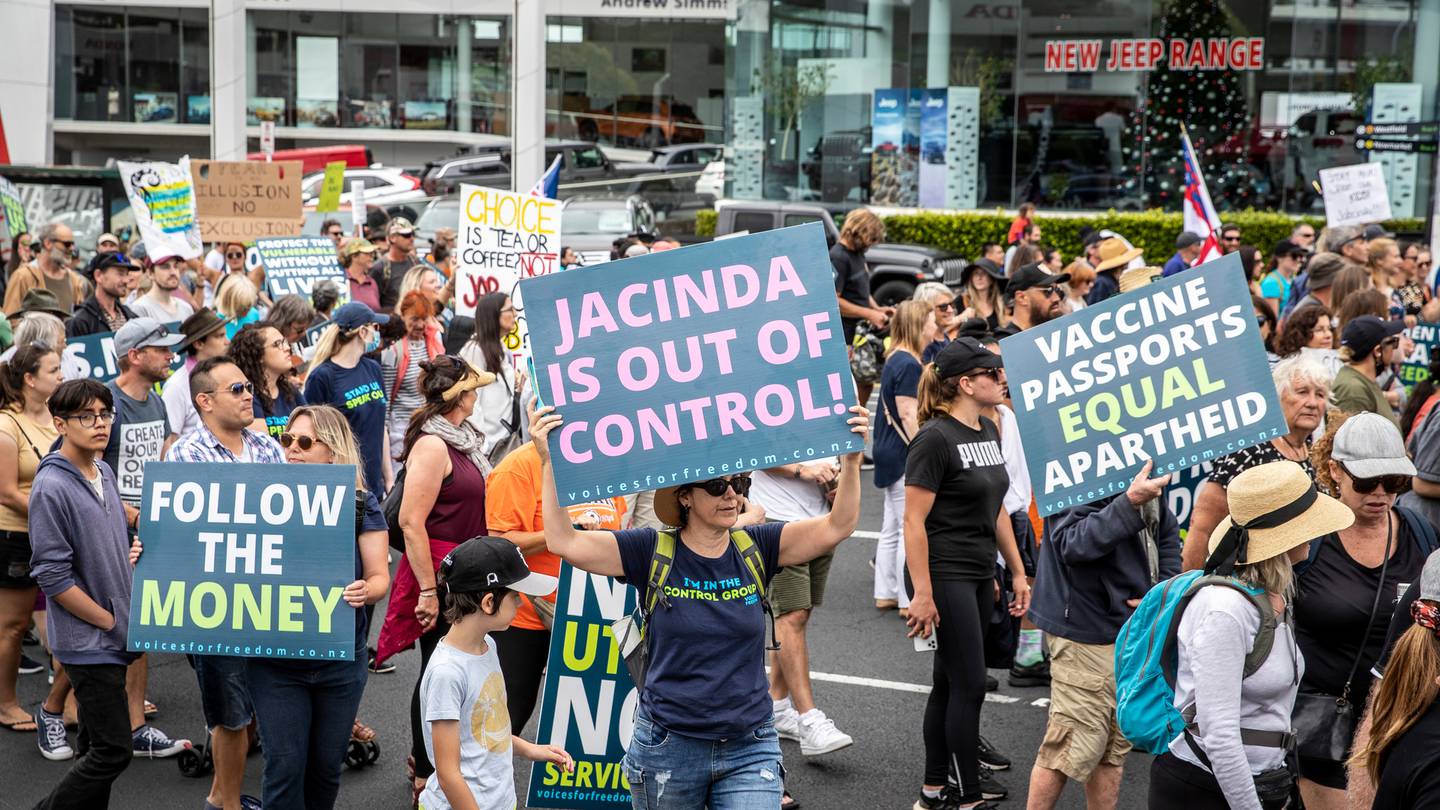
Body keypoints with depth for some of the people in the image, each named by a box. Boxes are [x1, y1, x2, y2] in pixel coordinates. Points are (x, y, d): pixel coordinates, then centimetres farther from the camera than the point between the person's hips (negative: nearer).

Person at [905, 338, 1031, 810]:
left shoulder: (989, 432, 11)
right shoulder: (936, 438, -15)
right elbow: (914, 520, -18)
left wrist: (1018, 573, 17)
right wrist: (921, 594, -21)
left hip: (979, 575, 8)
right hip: (944, 575, -8)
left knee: (950, 682, 13)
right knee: (970, 684, -5)